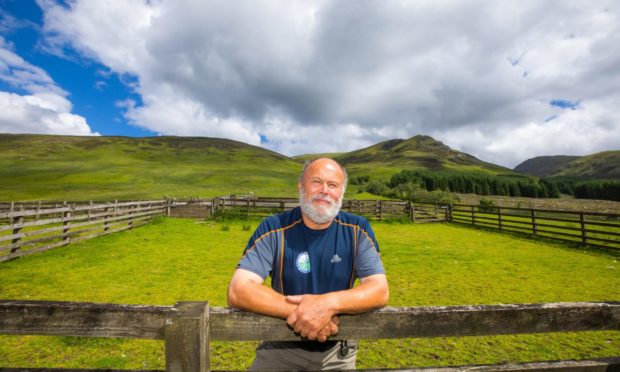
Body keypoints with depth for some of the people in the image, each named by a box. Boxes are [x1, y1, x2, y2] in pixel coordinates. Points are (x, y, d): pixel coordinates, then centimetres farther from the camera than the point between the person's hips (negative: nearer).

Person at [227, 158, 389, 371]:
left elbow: (380, 291, -16)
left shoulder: (357, 230, -12)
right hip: (282, 346, -1)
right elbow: (238, 291, -22)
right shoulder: (274, 229, -16)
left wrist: (329, 304, -33)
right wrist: (300, 312, -31)